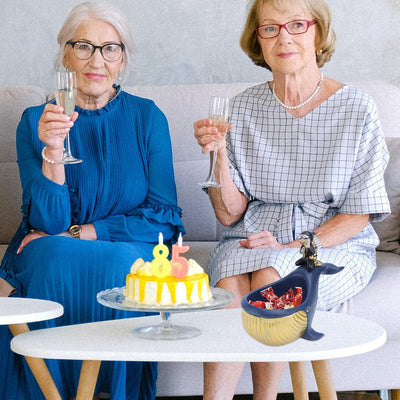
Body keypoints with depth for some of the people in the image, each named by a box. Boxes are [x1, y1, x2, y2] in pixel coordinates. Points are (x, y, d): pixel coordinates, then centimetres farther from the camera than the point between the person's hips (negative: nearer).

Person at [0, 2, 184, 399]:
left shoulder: (147, 117, 3)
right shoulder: (36, 121, 2)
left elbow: (164, 217, -2)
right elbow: (48, 222, -7)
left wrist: (80, 234, -9)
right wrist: (52, 154, -24)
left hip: (131, 252, 0)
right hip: (54, 257, 0)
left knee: (120, 264, -33)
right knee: (55, 256, -33)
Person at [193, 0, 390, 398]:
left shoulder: (355, 108, -4)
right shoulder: (244, 107, 4)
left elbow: (358, 215, -2)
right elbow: (230, 215, 2)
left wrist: (293, 248, -15)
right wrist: (218, 156, -15)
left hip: (334, 246, -2)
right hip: (253, 241, 2)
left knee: (269, 278, -30)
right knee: (231, 286, -29)